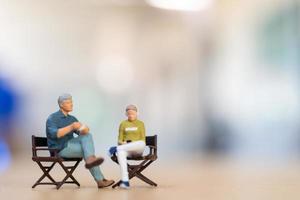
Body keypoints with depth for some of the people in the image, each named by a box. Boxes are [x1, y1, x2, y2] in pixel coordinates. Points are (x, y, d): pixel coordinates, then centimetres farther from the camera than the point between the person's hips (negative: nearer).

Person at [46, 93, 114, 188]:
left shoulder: (72, 119, 15)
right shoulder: (52, 118, -6)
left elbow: (81, 132, 2)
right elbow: (54, 134, -23)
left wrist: (84, 129, -24)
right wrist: (71, 127, -33)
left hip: (70, 144, 7)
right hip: (60, 149, -7)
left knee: (87, 135, -17)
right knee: (87, 150, -19)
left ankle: (90, 159, -29)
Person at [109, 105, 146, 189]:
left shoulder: (140, 124, 11)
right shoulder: (123, 124, 14)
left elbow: (143, 140, 4)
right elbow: (119, 140, 9)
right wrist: (122, 143, -16)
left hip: (137, 150, 0)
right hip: (126, 149, 0)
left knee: (141, 144, -38)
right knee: (120, 152, -39)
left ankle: (116, 148, -26)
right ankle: (125, 181, -47)